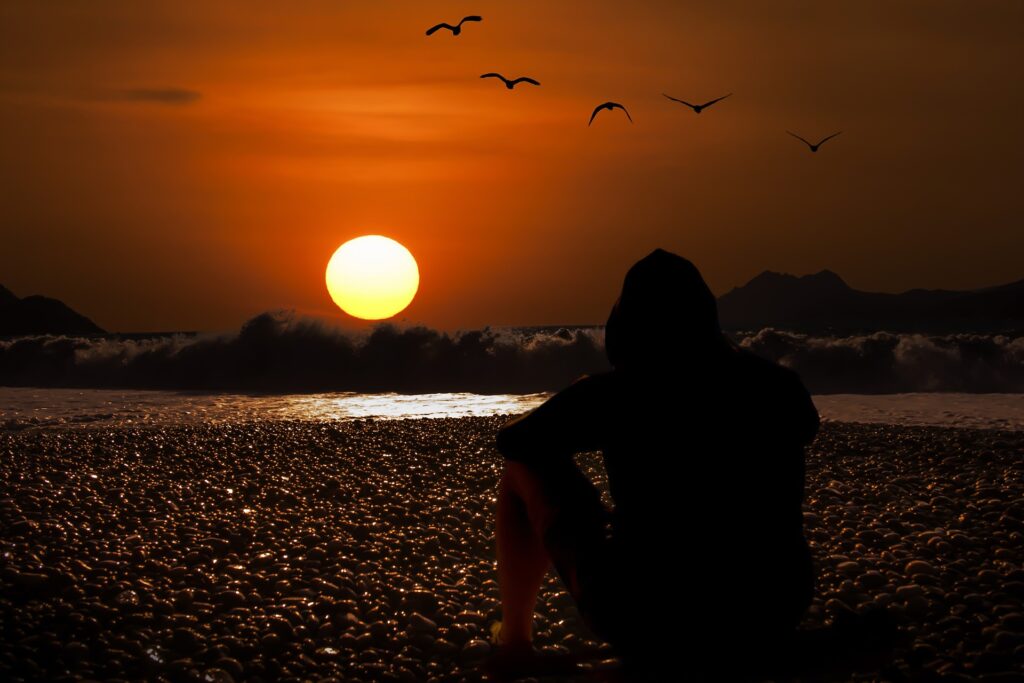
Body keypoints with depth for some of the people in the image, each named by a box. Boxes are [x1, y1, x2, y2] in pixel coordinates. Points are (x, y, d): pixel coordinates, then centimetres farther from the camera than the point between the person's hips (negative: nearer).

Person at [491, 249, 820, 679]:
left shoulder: (612, 393, -7)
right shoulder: (778, 386, 2)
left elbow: (512, 442, 12)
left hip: (649, 631, -3)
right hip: (771, 626, 3)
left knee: (525, 474, 18)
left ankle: (514, 640, 30)